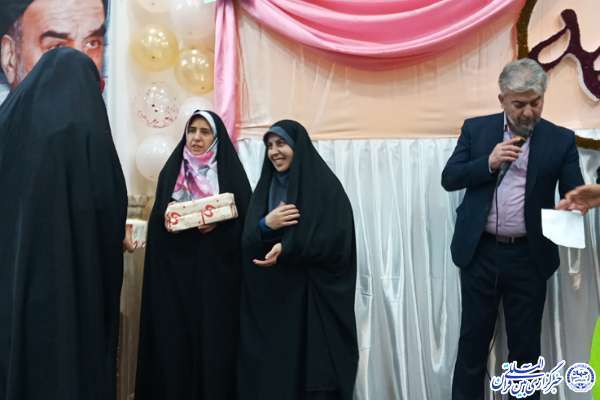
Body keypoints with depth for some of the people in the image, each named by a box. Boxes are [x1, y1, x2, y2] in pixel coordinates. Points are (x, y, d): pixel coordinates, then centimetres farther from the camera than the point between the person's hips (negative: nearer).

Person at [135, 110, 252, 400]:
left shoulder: (230, 170, 4)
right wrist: (165, 220, -9)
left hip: (216, 270, -2)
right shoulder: (171, 171, 12)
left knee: (215, 337, -2)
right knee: (174, 338, 1)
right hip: (175, 269, 2)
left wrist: (219, 223, -17)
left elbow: (247, 217, 0)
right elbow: (156, 218, 13)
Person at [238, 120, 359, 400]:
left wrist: (287, 249, -22)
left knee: (313, 368, -3)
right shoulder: (265, 187, 13)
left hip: (312, 297, -4)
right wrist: (265, 225, -15)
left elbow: (337, 239, -13)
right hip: (270, 297, 5)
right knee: (270, 370, 4)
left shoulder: (325, 185, -3)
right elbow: (247, 242, 6)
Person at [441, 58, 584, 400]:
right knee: (473, 339, 10)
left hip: (529, 257, 0)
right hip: (480, 252, 0)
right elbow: (449, 179, 0)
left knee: (526, 345, 11)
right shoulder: (476, 129, 3)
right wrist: (489, 162, -16)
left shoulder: (561, 140, 1)